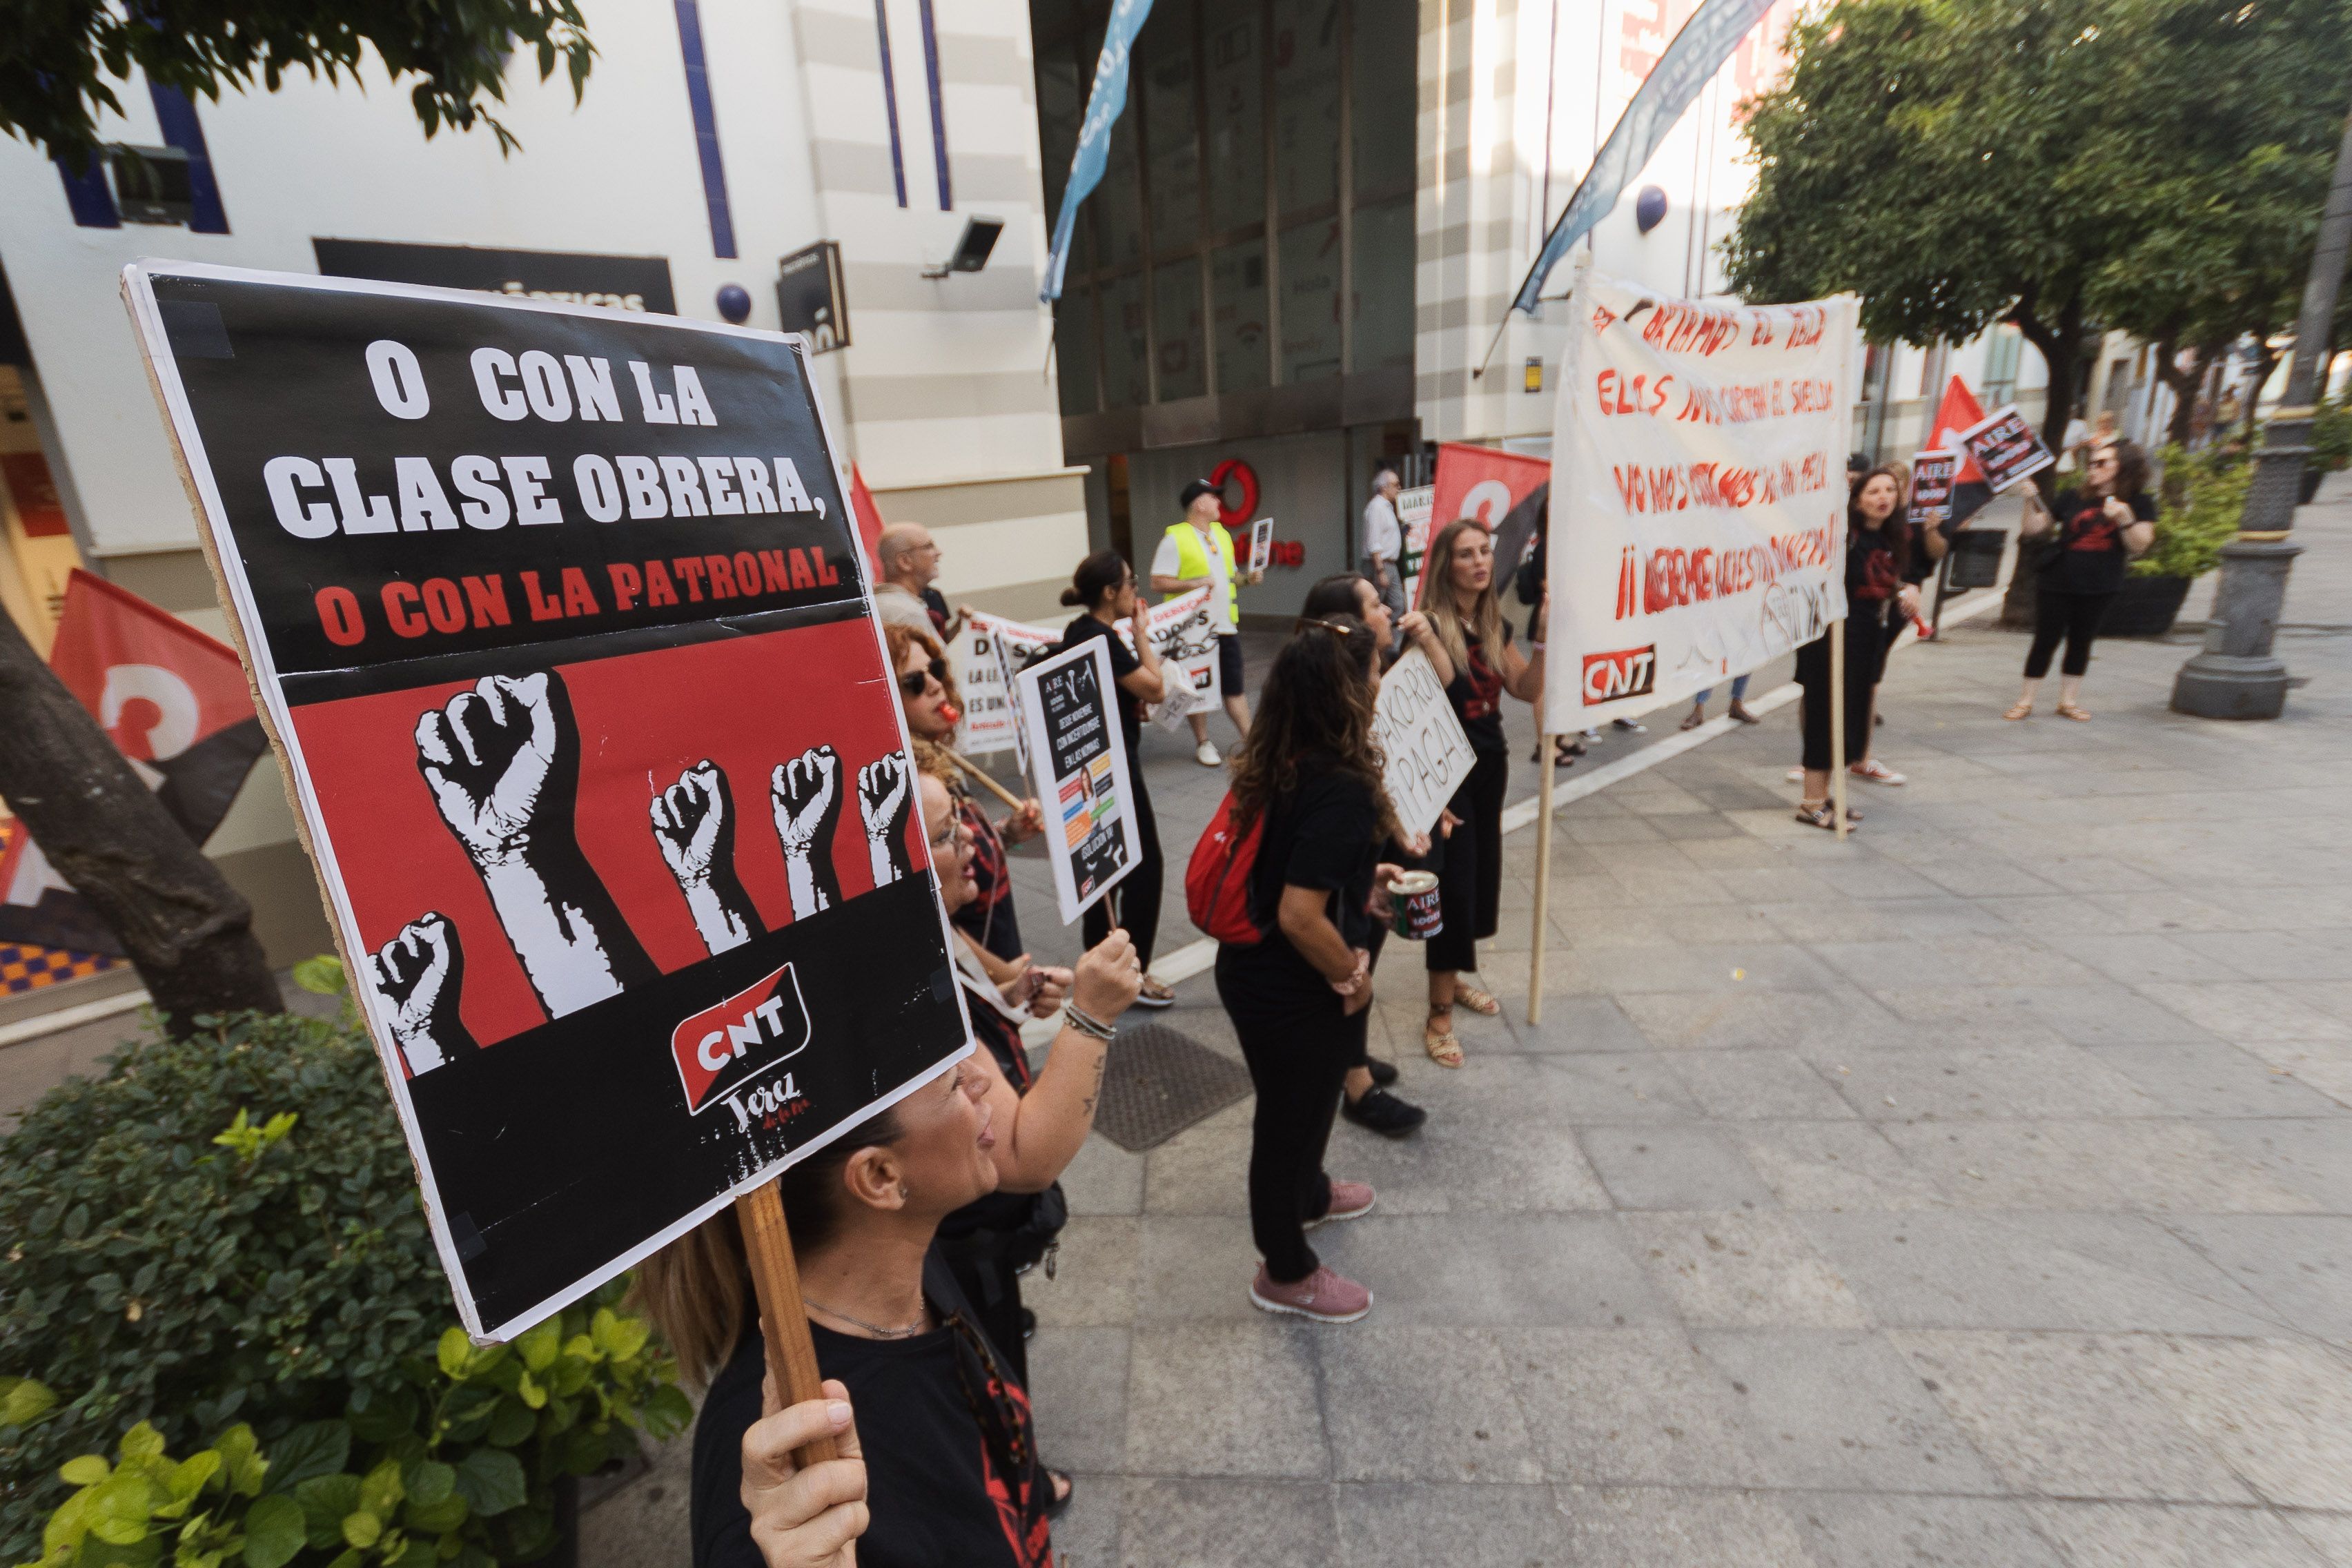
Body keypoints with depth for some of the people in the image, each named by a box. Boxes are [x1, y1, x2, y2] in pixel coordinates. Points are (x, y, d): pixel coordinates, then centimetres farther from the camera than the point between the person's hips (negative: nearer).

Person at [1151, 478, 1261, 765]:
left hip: (1225, 625, 6)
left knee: (1234, 686, 8)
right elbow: (1158, 583, -14)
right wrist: (1193, 583, -23)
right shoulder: (1175, 538, -10)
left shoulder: (1221, 533, 13)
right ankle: (1202, 743, 19)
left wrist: (1246, 578, 2)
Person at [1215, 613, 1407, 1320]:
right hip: (1291, 993, -8)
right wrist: (1352, 976, -16)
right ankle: (1287, 1273, 41)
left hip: (1251, 966, 8)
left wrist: (1360, 876, 12)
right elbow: (1300, 915, -32)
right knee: (1292, 1113, 15)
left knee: (1300, 1101, 32)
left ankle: (1309, 1194, 61)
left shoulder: (1276, 761, -5)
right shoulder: (1340, 789, -30)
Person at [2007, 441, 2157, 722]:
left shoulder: (2140, 504, 2)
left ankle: (2068, 701, 17)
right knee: (2045, 640, -2)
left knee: (2081, 642, 9)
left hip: (2099, 588, 1)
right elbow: (2035, 528, 4)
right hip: (2057, 583, -1)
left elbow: (2140, 544, -6)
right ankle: (2025, 701, 2)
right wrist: (2031, 500, -9)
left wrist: (2125, 518, -22)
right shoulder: (2072, 498, 4)